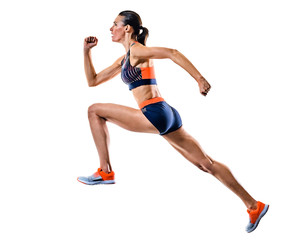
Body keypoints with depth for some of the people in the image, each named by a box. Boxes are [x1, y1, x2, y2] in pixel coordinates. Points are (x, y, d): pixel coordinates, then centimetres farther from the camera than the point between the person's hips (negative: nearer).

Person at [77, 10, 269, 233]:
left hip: (155, 114, -10)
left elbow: (172, 53, -16)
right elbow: (93, 80, 29)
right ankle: (254, 205, 11)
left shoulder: (136, 51, -3)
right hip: (166, 115, 10)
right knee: (206, 163, 9)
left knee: (95, 110, -2)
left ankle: (105, 172, -1)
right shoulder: (123, 60, 24)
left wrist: (199, 78, -23)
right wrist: (87, 51, 22)